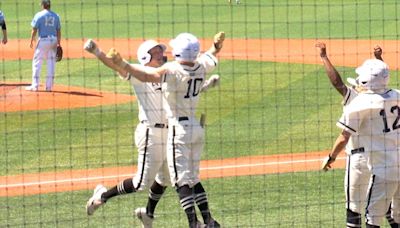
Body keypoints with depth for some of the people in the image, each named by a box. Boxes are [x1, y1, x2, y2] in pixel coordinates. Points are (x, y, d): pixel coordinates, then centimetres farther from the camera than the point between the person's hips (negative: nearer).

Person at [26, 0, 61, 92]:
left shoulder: (39, 15, -6)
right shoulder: (56, 16, 7)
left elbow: (34, 30, -8)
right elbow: (58, 31, 8)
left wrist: (31, 41, 2)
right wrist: (58, 43, 13)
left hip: (43, 40, -4)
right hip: (53, 41, 4)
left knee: (37, 62, 2)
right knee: (51, 62, 9)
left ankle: (35, 86, -1)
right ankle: (49, 86, 9)